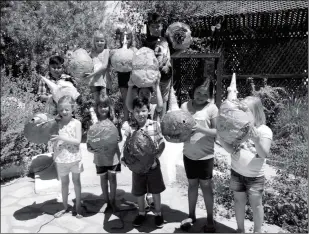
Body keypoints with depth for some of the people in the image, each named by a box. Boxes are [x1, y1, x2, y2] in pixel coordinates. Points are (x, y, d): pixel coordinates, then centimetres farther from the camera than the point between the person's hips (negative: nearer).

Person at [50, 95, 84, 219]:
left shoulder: (76, 123, -8)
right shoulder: (57, 123, -1)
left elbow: (78, 141, -16)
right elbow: (53, 140, 2)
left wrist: (62, 138, -23)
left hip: (74, 158, -2)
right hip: (61, 159, 3)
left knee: (76, 181, 10)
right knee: (64, 182, 15)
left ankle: (78, 206, 22)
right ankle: (65, 207, 30)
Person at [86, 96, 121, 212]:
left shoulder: (113, 122, -7)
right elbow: (89, 142, -5)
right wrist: (91, 149, -23)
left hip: (113, 156, -1)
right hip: (100, 157, 1)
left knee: (112, 178, 8)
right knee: (103, 179, 14)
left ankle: (113, 201, 25)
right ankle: (106, 201, 31)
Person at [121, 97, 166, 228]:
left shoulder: (155, 125, -8)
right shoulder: (129, 127, -7)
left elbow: (162, 143, -4)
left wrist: (156, 157, -15)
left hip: (153, 164, -1)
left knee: (155, 190, 13)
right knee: (139, 192, 16)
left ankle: (158, 213, 34)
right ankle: (141, 213, 38)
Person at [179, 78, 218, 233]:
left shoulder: (212, 108, -10)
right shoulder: (185, 106, -1)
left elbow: (217, 131, -12)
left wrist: (200, 129, -27)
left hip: (205, 155, -3)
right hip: (189, 154, 3)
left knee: (206, 185, 8)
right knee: (192, 184, 17)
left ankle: (210, 219, 25)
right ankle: (191, 215, 33)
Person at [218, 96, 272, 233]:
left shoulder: (265, 131, -10)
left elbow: (264, 154, -18)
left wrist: (256, 140, -35)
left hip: (255, 176, -3)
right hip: (236, 173, 3)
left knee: (256, 204, 9)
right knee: (239, 201, 14)